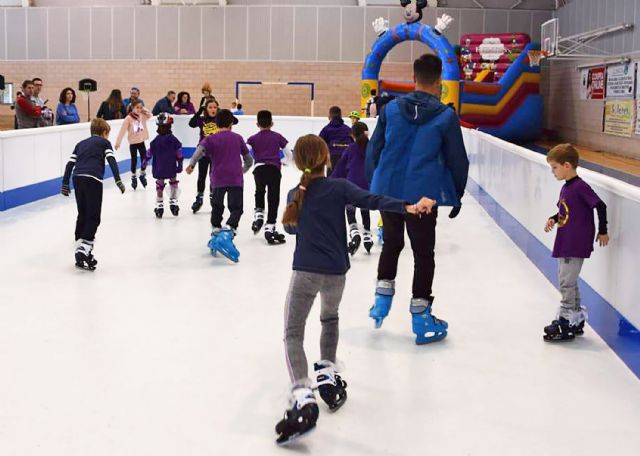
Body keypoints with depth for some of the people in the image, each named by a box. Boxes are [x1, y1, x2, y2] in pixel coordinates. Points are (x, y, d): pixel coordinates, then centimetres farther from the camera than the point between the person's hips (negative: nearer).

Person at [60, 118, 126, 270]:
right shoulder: (104, 142, 17)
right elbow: (111, 160, 0)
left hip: (77, 178, 5)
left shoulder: (81, 143, 29)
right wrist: (118, 180, -5)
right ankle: (83, 251, -18)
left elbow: (70, 163, 21)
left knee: (82, 215, 15)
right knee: (93, 218, -5)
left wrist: (65, 184, 22)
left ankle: (81, 251, 19)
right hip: (93, 179, -5)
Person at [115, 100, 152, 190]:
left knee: (144, 159, 6)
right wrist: (118, 143, -17)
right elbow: (122, 131, -16)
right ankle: (133, 177, 18)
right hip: (133, 142, -4)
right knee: (134, 160, 4)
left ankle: (142, 175, 26)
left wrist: (144, 110, -7)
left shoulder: (143, 116, -3)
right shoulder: (128, 118, -15)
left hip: (141, 141, 4)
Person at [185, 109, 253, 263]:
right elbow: (249, 160, 19)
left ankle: (216, 232, 29)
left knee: (217, 206, 22)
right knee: (236, 208, -1)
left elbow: (200, 149, -14)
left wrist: (191, 165, -21)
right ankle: (227, 232, -25)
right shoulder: (238, 138, 13)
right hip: (236, 179, -1)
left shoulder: (210, 139, 8)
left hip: (218, 179, 1)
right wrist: (243, 170, 37)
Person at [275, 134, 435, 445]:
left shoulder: (296, 195, 7)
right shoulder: (339, 187, 0)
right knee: (330, 317, 30)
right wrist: (408, 207, -27)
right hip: (336, 272, 1)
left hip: (306, 271, -1)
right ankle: (328, 376, 28)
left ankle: (303, 399, -20)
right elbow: (371, 201, -16)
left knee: (293, 334, -1)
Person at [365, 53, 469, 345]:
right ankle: (421, 320, 13)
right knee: (423, 254, 8)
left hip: (388, 191, 3)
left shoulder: (391, 109, 0)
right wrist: (457, 195, 12)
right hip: (424, 195, -3)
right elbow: (457, 160, -1)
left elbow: (373, 150, 5)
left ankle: (382, 299, 25)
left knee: (391, 244, 25)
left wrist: (373, 184, 18)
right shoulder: (446, 116, -7)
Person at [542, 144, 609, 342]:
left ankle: (565, 322, 4)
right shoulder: (566, 188, 8)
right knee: (568, 281, 17)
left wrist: (602, 231, -9)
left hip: (577, 245, -9)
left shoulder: (580, 187, -18)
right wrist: (553, 219, 0)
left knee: (567, 282, -5)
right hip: (564, 244, 9)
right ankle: (577, 320, 29)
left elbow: (600, 206, -16)